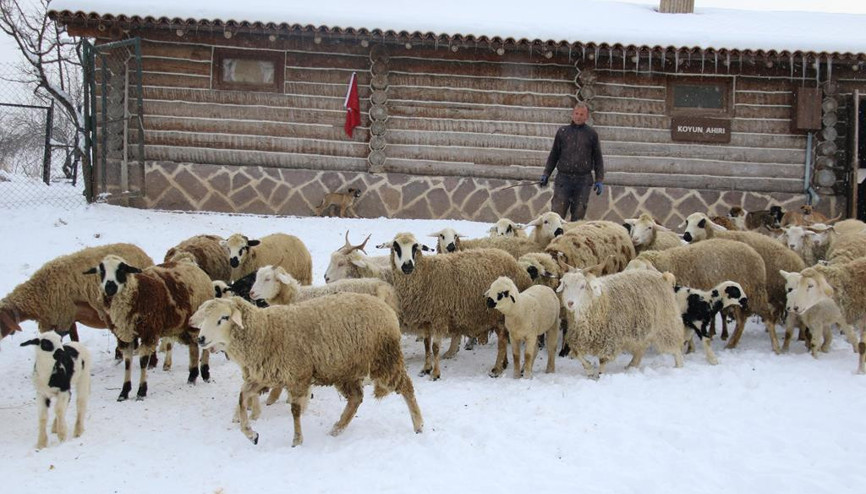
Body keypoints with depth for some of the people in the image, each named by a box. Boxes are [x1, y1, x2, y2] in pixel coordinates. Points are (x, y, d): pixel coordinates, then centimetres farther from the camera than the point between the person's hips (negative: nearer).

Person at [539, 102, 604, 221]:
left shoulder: (591, 134, 7)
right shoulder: (562, 131, 9)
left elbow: (598, 159, 10)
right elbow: (554, 155, 15)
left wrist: (599, 180, 3)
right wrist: (546, 174, 7)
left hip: (583, 181, 0)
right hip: (563, 179, 0)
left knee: (578, 217, 1)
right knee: (556, 215, -7)